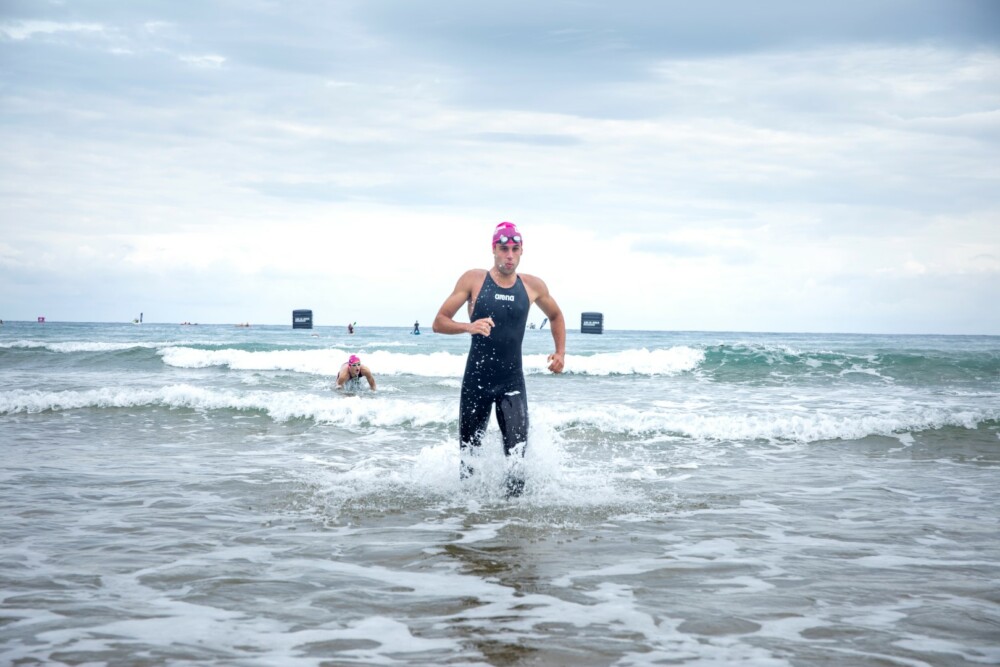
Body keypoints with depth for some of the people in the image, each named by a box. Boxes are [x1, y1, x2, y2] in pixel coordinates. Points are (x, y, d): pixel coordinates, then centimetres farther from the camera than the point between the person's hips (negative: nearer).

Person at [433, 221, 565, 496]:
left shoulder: (533, 286, 4)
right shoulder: (473, 280, -3)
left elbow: (556, 316, 24)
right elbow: (439, 323, -4)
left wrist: (560, 352, 11)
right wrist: (468, 327, -23)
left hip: (512, 382, 1)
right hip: (476, 380, -1)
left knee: (517, 451, -13)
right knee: (469, 452, 9)